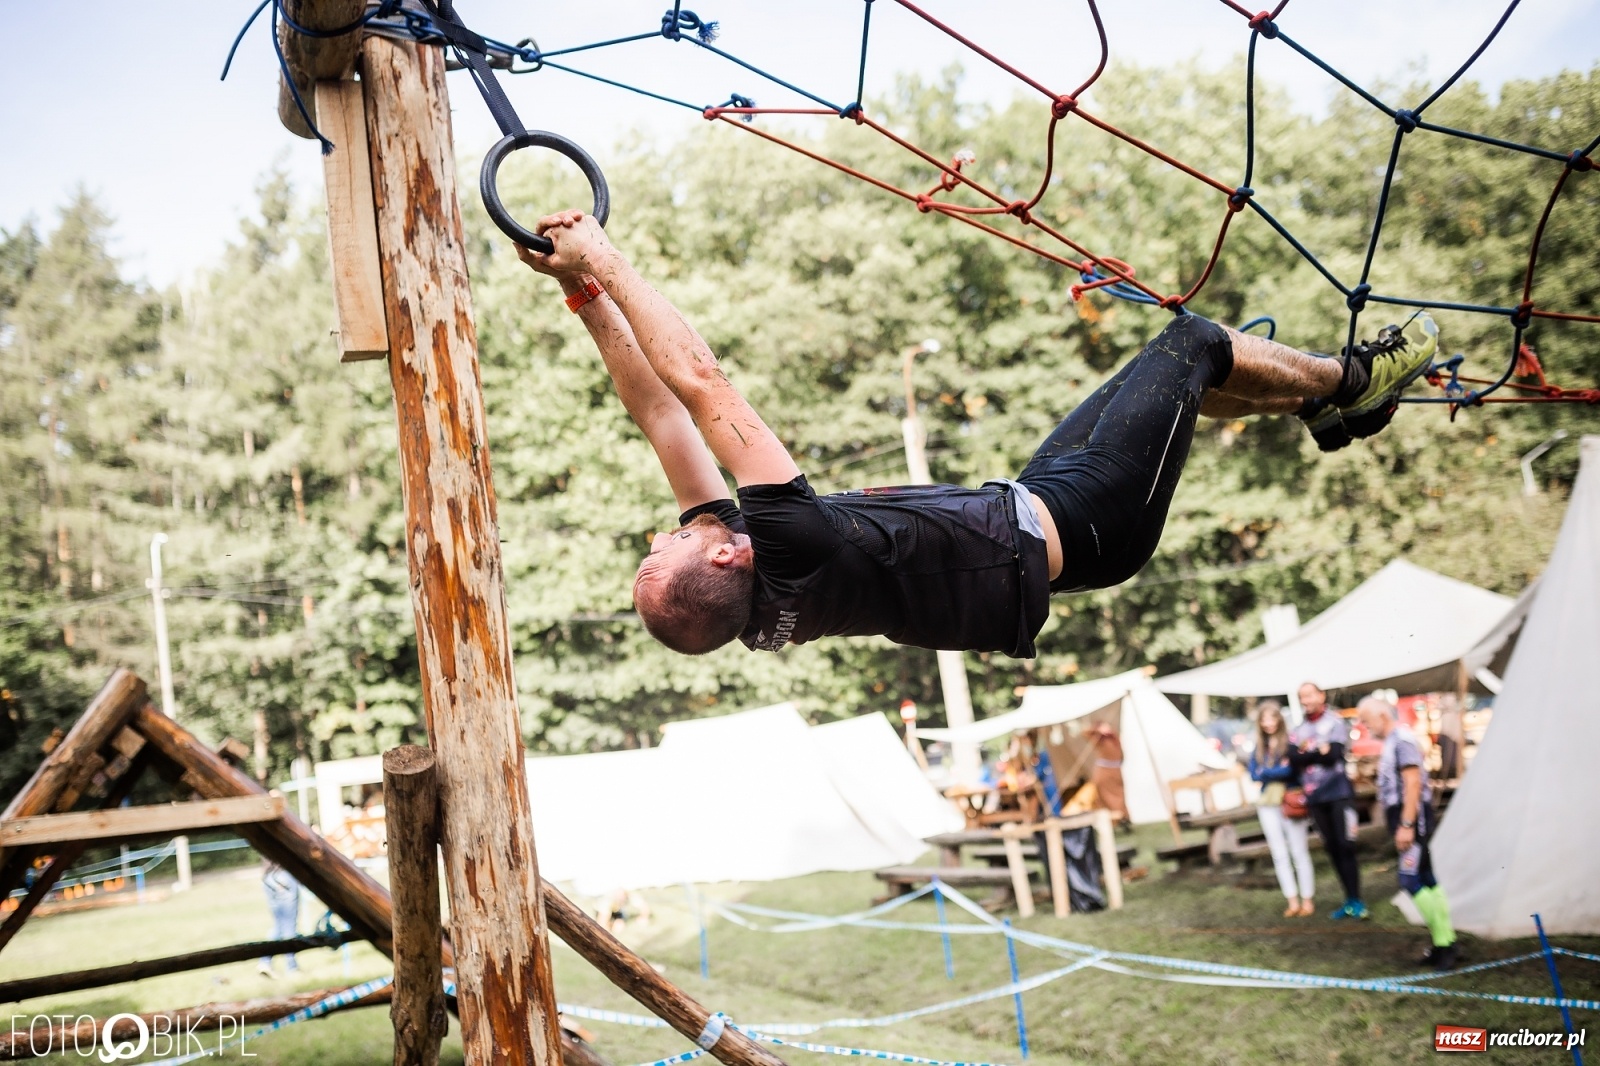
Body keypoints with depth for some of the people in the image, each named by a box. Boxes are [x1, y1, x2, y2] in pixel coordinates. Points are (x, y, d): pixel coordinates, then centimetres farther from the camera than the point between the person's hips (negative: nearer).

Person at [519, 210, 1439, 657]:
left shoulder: (758, 603, -16)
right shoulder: (792, 546, -37)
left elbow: (663, 409, -13)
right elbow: (697, 384, -39)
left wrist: (586, 290, -14)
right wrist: (600, 271, -34)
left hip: (1017, 518, 8)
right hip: (1076, 522, -8)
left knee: (1171, 373, 22)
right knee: (1190, 343, 6)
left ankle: (1327, 404, 46)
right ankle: (1351, 380, 35)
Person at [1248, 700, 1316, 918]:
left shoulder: (1290, 741, -7)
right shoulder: (1259, 747, 10)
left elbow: (1290, 770, -16)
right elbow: (1254, 775, 1)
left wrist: (1266, 772, -5)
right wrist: (1278, 770, -10)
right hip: (1267, 804, 5)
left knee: (1299, 853, -1)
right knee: (1279, 855, 7)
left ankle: (1308, 901, 6)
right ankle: (1293, 902, 13)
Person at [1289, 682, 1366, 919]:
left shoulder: (1335, 722, -1)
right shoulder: (1297, 731, 12)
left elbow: (1333, 754, -15)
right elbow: (1294, 761, -4)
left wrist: (1306, 752, -5)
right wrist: (1319, 751, -12)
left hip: (1339, 792, -5)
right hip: (1314, 797, 5)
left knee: (1345, 845, -8)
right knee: (1331, 848, 6)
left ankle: (1356, 901, -4)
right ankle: (1349, 900, 13)